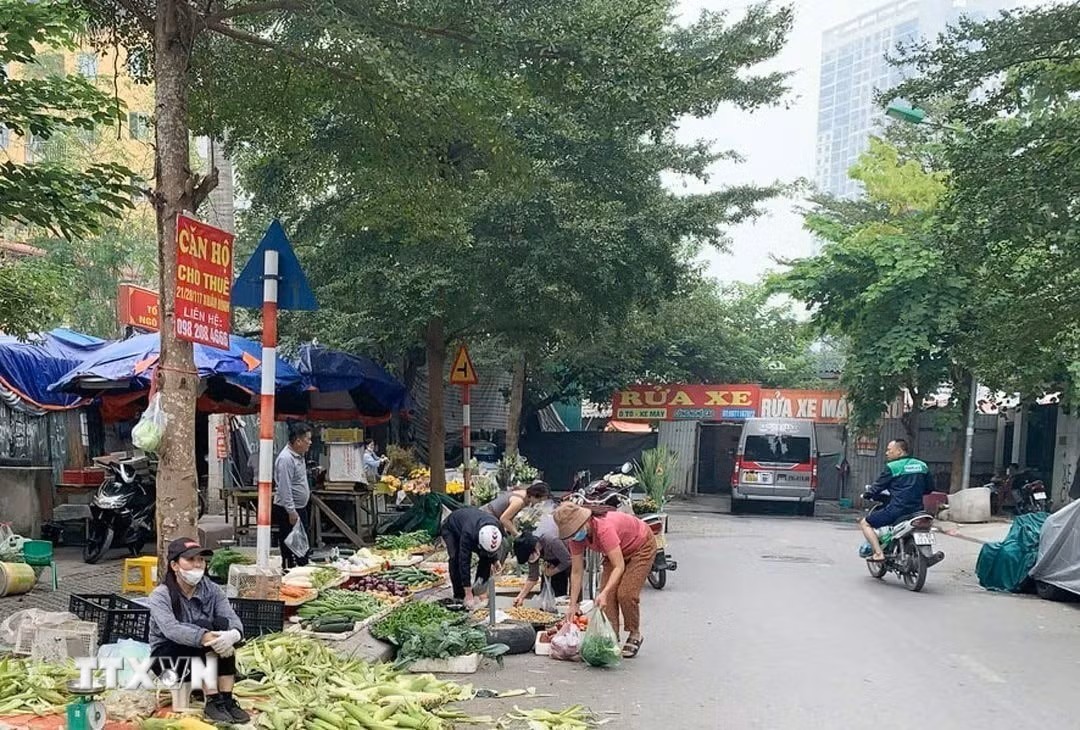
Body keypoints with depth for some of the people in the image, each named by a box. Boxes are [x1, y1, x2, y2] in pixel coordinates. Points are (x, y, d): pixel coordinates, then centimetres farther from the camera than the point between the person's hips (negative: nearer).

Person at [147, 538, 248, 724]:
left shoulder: (212, 590, -4)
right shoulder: (160, 595, -15)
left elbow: (234, 621, -17)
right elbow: (171, 629, -34)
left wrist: (233, 635, -42)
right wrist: (204, 637, -51)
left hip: (206, 656, 4)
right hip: (167, 656, -4)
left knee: (222, 624, -26)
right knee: (204, 625, -30)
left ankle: (227, 699, -28)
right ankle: (212, 702, -32)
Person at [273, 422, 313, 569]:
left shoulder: (299, 456, 10)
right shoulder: (286, 459, -22)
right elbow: (284, 488, -25)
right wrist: (291, 512, -26)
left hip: (300, 508, 10)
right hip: (288, 511, -10)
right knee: (290, 550, -2)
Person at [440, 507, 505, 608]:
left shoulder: (496, 527, -30)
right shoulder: (468, 533, -46)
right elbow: (464, 562, -44)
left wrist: (495, 560, -11)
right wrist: (469, 594, -43)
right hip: (450, 529, -5)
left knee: (486, 557, -13)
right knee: (456, 558, -27)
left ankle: (480, 591, 0)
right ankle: (459, 597, -16)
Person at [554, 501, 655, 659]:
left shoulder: (604, 528, -41)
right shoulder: (577, 536, -18)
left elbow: (619, 566, -42)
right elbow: (576, 572, -11)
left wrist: (604, 593, -52)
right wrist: (573, 605, -15)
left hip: (642, 546, -7)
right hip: (619, 550, 7)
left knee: (625, 593, -17)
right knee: (608, 594, -9)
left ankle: (635, 635, 4)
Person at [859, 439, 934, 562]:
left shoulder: (892, 467, -7)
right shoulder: (922, 465, 12)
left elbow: (878, 486, -3)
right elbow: (930, 488, 18)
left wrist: (866, 495, 16)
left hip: (898, 509, -7)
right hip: (917, 510, 7)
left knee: (864, 523, 5)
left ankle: (878, 553, -10)